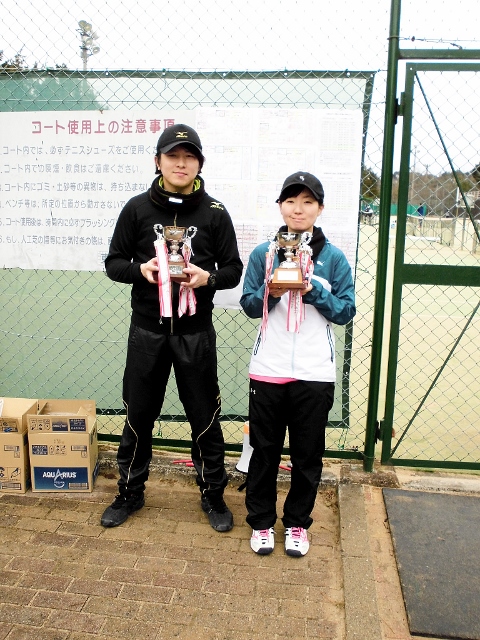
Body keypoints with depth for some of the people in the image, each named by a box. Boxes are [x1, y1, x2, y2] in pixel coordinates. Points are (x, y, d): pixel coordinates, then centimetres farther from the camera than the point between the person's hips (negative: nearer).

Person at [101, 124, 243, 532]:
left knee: (205, 418, 9)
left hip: (196, 332, -1)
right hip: (147, 330, 1)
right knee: (139, 416, 13)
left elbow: (233, 269, 3)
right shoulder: (137, 208, 2)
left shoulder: (215, 213, 0)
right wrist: (140, 269, -16)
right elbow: (114, 263, 5)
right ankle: (130, 493, 34)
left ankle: (213, 495, 29)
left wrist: (208, 277, -18)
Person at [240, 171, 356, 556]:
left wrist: (313, 291, -16)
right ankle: (261, 521, 30)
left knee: (308, 455, 11)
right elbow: (249, 305, 4)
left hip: (315, 375, 0)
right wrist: (270, 292, -16)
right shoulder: (263, 254, 4)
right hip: (268, 371, 1)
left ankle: (298, 523, 31)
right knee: (264, 451, 12)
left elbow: (346, 311, -1)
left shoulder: (333, 258, 0)